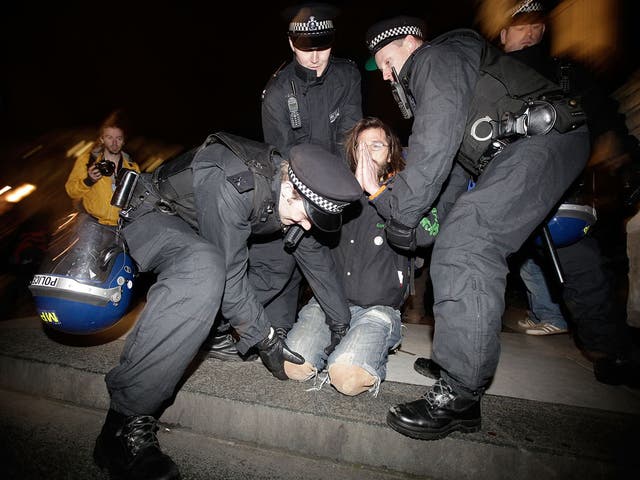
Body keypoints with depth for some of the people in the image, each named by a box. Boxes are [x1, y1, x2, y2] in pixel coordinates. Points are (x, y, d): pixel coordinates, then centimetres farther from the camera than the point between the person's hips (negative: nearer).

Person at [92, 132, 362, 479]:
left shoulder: (291, 183, -11)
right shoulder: (234, 186, -35)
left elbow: (314, 254, -1)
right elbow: (229, 275, -31)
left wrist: (341, 325, 3)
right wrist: (265, 341, -21)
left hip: (197, 232, 8)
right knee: (204, 268, -39)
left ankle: (216, 328, 12)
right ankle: (126, 422, -28)